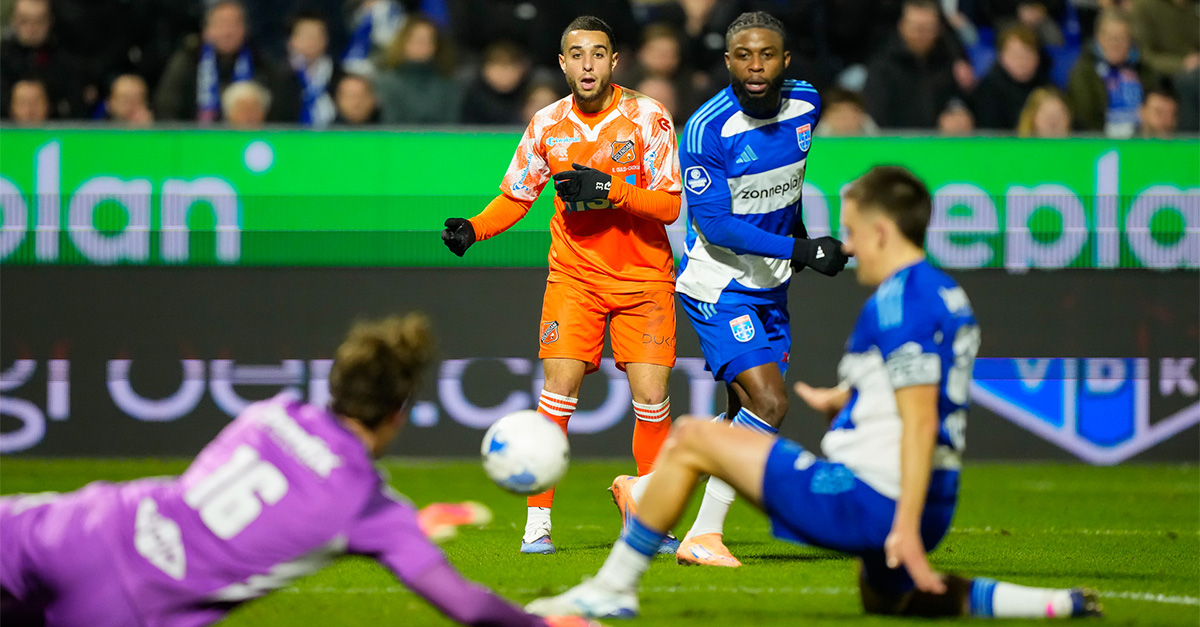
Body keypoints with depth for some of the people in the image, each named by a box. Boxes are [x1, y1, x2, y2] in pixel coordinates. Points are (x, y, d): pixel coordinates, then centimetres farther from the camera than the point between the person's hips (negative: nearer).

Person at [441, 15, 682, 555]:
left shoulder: (647, 118, -9)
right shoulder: (547, 125, 0)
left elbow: (669, 204, -12)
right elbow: (515, 196, 10)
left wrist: (609, 189, -26)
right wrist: (473, 229, -8)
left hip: (644, 277, -1)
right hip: (574, 273, 1)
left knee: (651, 396, -9)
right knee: (558, 388, -13)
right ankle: (538, 523, -6)